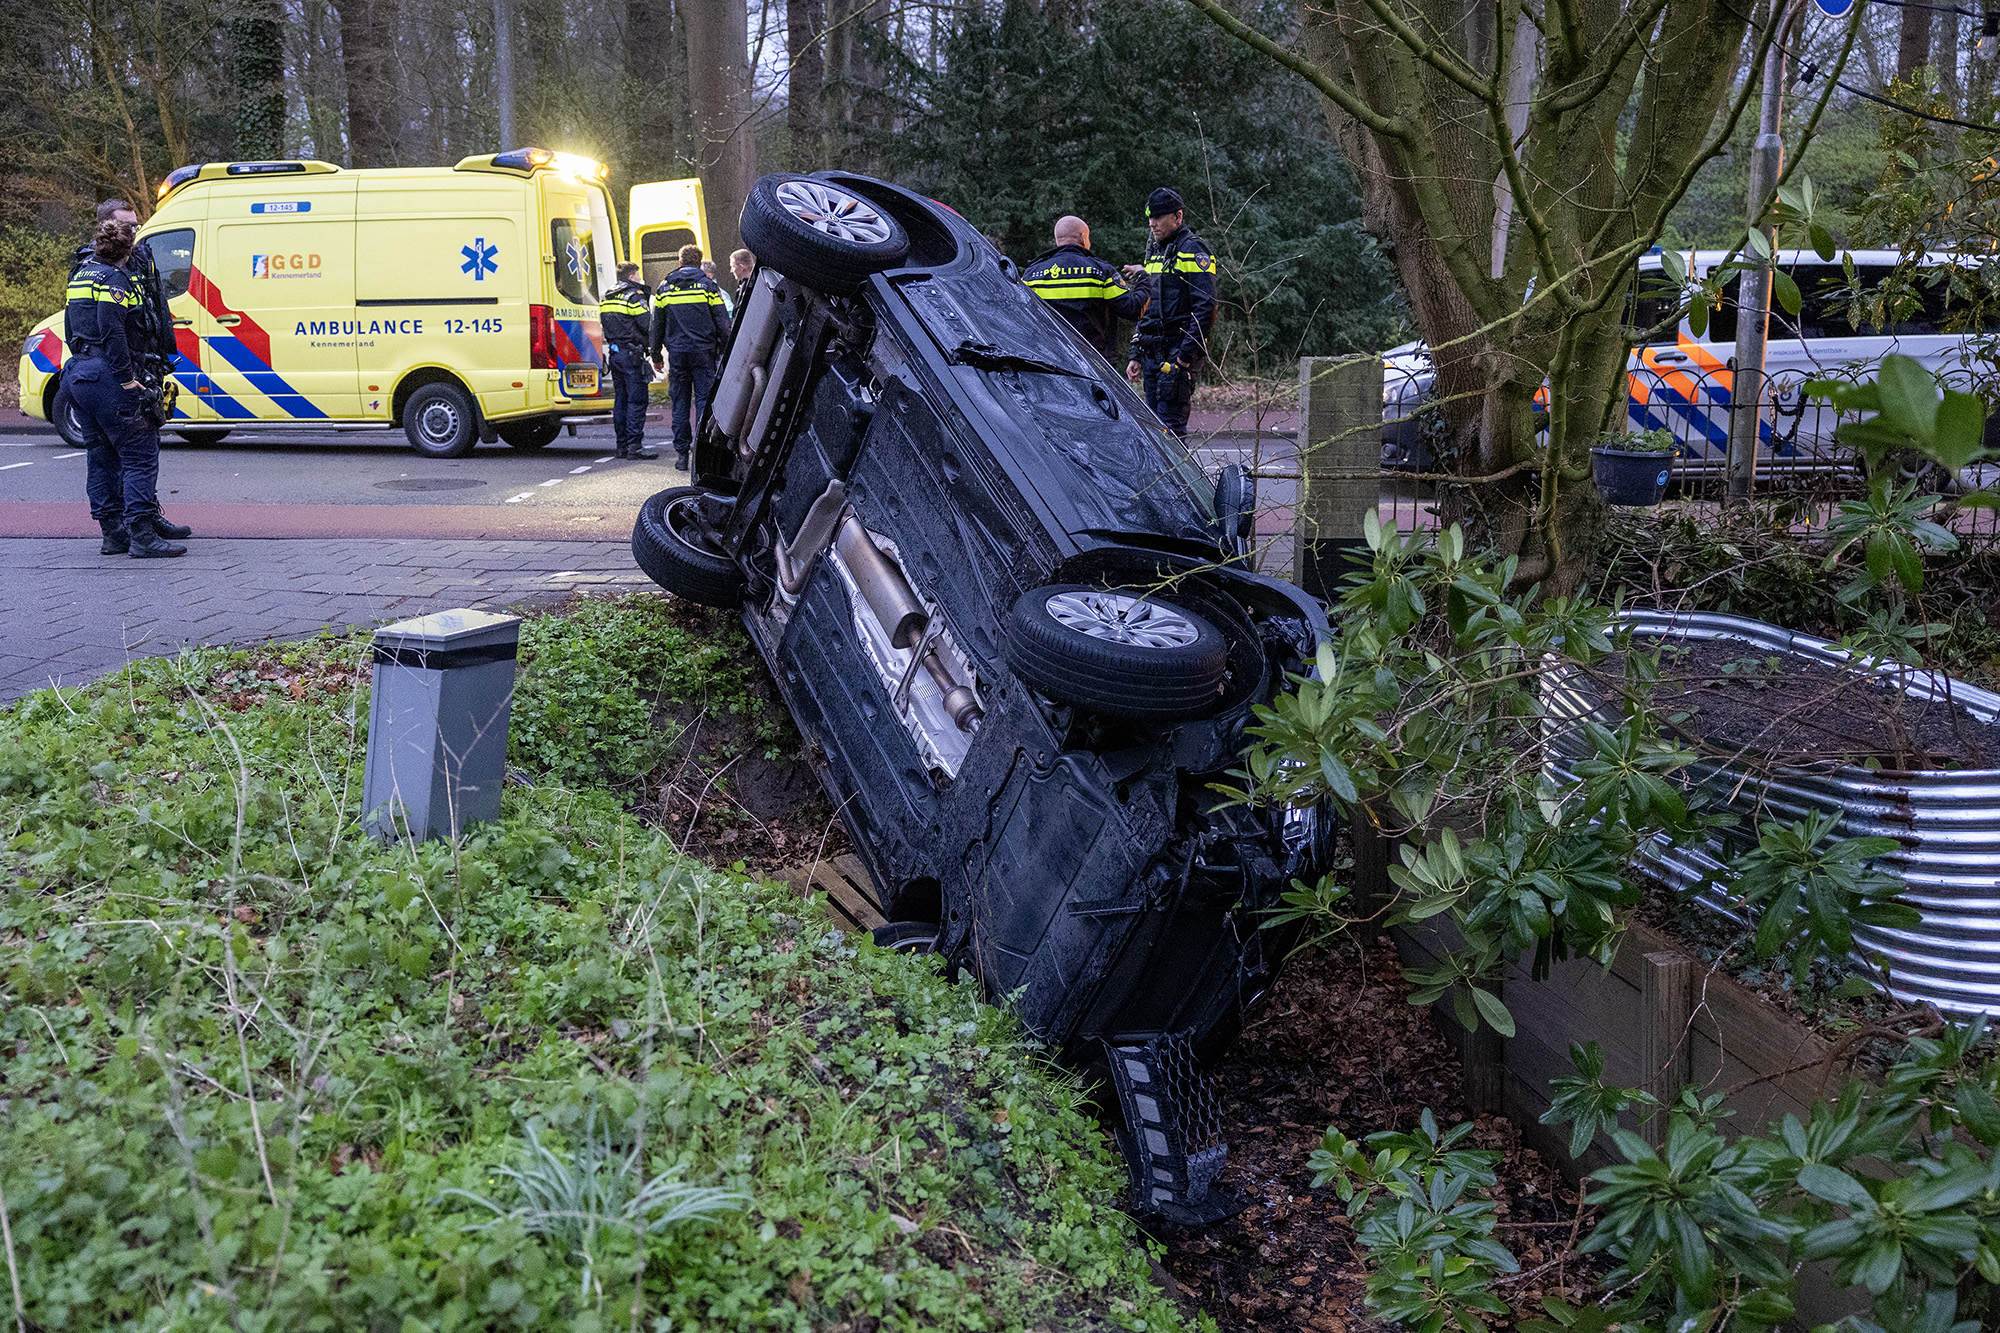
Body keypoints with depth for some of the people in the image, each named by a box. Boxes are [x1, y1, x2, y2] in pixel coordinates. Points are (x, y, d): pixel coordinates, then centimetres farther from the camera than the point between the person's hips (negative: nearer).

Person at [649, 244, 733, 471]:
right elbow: (722, 320, -2)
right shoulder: (708, 284, 1)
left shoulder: (665, 286, 8)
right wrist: (726, 350, 3)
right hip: (703, 350, -2)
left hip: (677, 352, 2)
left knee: (680, 402, 6)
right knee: (704, 400, 0)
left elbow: (657, 324, 12)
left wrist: (656, 356, 19)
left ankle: (681, 453, 5)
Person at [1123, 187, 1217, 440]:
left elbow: (1205, 307, -17)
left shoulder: (1192, 251, -8)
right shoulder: (1154, 251, 19)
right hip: (1153, 353, 9)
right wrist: (1135, 355, 18)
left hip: (1178, 351, -9)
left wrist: (1185, 355, -20)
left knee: (1171, 424, -12)